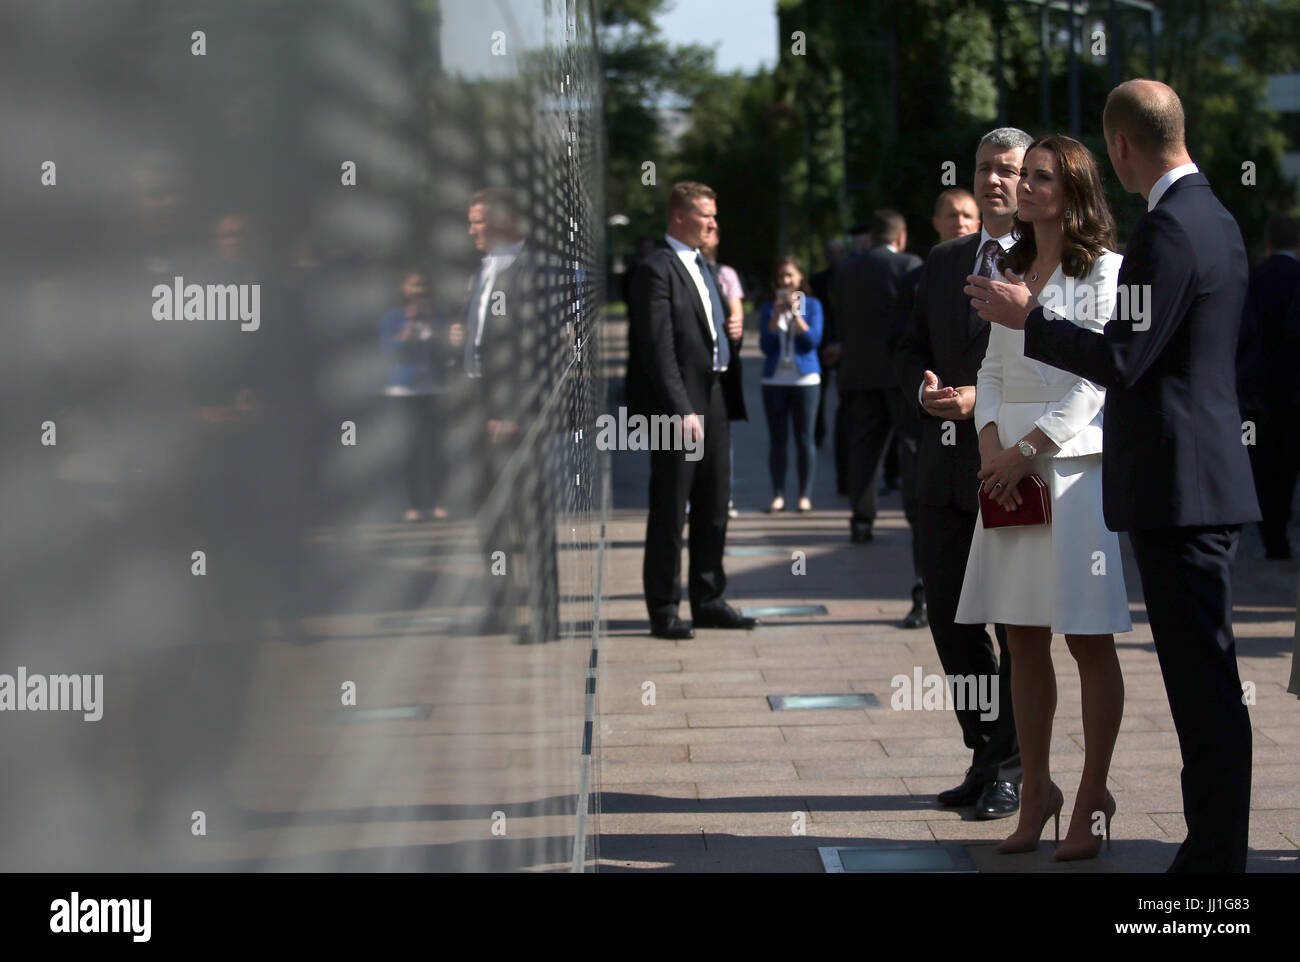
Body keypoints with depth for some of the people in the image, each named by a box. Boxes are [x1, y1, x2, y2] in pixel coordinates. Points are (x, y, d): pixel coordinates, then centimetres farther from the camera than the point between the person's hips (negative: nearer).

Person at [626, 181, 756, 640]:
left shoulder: (702, 266, 18)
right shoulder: (656, 269, -11)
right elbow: (658, 349, -16)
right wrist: (682, 410, -20)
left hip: (714, 400, 9)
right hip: (678, 404, -9)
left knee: (714, 506, 12)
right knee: (669, 511, -1)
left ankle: (708, 600, 21)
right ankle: (663, 609, 5)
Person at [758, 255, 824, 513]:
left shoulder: (811, 305, 4)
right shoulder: (768, 308, 8)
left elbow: (813, 340, -6)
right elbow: (766, 345, -1)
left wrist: (795, 313, -13)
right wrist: (777, 315, -11)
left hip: (805, 378, -1)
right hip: (775, 379, 1)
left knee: (804, 438, -2)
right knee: (777, 439, 0)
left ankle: (805, 495, 2)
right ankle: (778, 494, 3)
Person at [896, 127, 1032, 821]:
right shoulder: (943, 263, 16)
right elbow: (911, 347, 20)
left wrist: (985, 399, -18)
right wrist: (924, 387, -2)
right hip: (945, 470, 6)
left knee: (1019, 626, 2)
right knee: (950, 618, 10)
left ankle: (1013, 768, 12)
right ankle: (986, 755, 23)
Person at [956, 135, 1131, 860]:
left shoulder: (1104, 270, -4)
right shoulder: (1013, 272, 17)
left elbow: (1096, 377, -11)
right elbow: (993, 370, 15)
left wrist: (1027, 450, -14)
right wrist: (992, 446, -2)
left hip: (1076, 464, -6)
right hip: (1011, 467, 6)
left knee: (1090, 639, -2)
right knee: (1024, 638, 7)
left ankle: (1093, 799, 5)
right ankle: (1036, 789, 15)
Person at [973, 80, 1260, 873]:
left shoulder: (1169, 229, -17)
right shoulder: (1216, 218, 15)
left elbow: (1122, 359, -20)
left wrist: (1028, 318, -9)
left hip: (1180, 486, -10)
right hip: (1209, 479, 10)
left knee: (1205, 681, -7)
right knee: (1203, 679, 14)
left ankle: (1217, 856, -4)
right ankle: (1214, 846, 20)